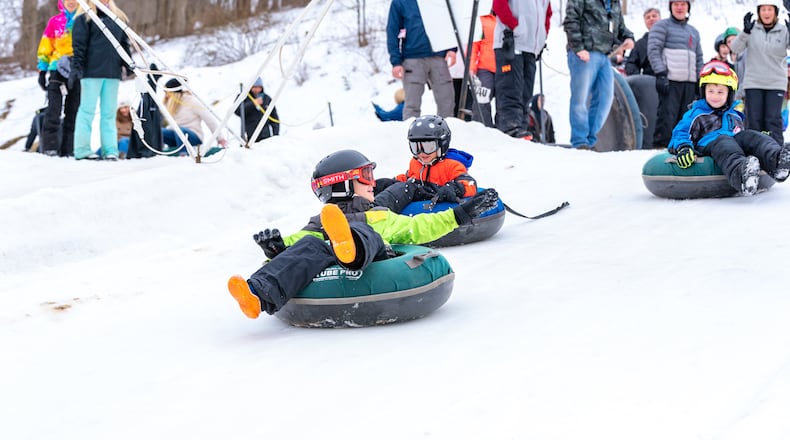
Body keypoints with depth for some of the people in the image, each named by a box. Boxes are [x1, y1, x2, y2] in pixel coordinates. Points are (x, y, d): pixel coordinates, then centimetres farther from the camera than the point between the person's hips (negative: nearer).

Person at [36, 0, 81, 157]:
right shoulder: (54, 22, 7)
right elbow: (45, 48, 11)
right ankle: (50, 147, -10)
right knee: (54, 109, -10)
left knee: (73, 111, 4)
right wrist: (42, 71, 6)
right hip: (58, 68, -1)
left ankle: (68, 149, 7)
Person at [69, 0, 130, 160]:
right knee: (88, 110, -3)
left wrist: (129, 64, 13)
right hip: (92, 71, -5)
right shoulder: (85, 17, 1)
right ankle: (82, 149, -1)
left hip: (112, 72, 5)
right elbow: (79, 45, -4)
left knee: (109, 112, 5)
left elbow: (124, 44, 22)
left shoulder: (118, 17, 19)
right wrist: (76, 68, -11)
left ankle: (110, 149, 6)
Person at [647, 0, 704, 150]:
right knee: (667, 116, -13)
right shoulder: (662, 26, 5)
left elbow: (699, 58, 26)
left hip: (689, 82, 6)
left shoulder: (693, 31, 25)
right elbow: (654, 50, -6)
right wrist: (661, 73, -16)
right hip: (670, 80, -6)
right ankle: (660, 147, -12)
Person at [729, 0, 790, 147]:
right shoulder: (753, 30, 2)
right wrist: (745, 31, -25)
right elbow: (735, 48, -8)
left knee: (773, 120, -7)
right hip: (753, 83, 1)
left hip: (776, 83, -1)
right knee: (754, 120, 2)